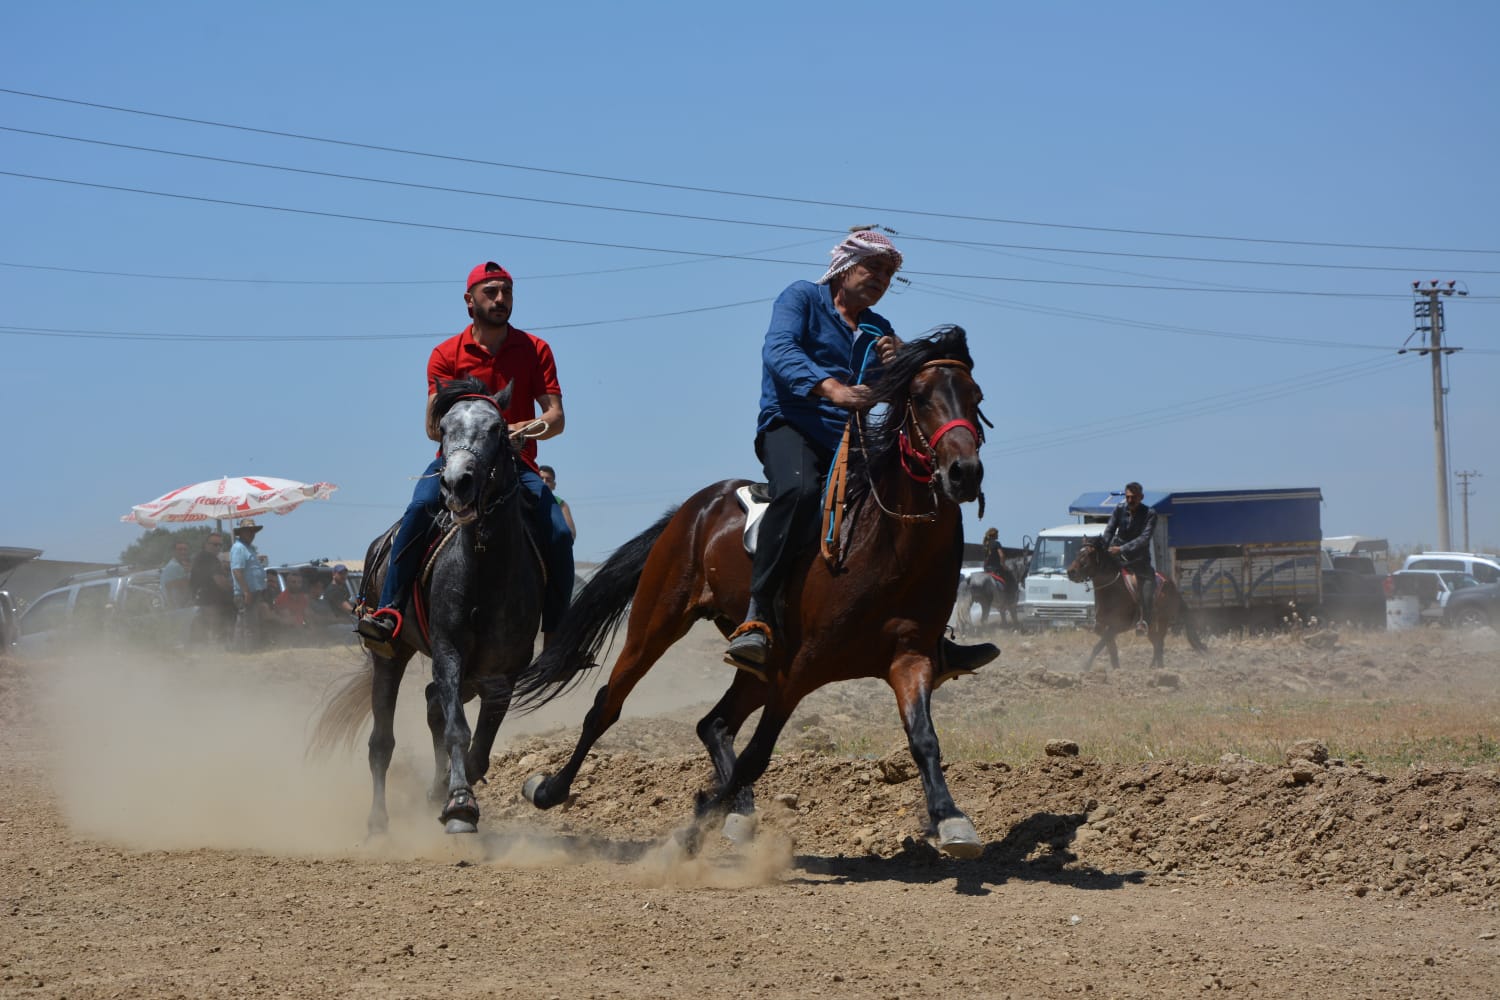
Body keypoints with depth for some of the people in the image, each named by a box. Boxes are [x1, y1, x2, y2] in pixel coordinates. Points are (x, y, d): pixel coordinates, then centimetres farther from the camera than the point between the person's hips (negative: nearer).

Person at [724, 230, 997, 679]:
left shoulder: (880, 331, 23)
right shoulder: (802, 298, 5)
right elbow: (779, 350, -16)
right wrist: (831, 388, -34)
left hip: (851, 441, 7)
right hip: (790, 427, -7)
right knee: (799, 489, -38)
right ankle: (757, 617, -41)